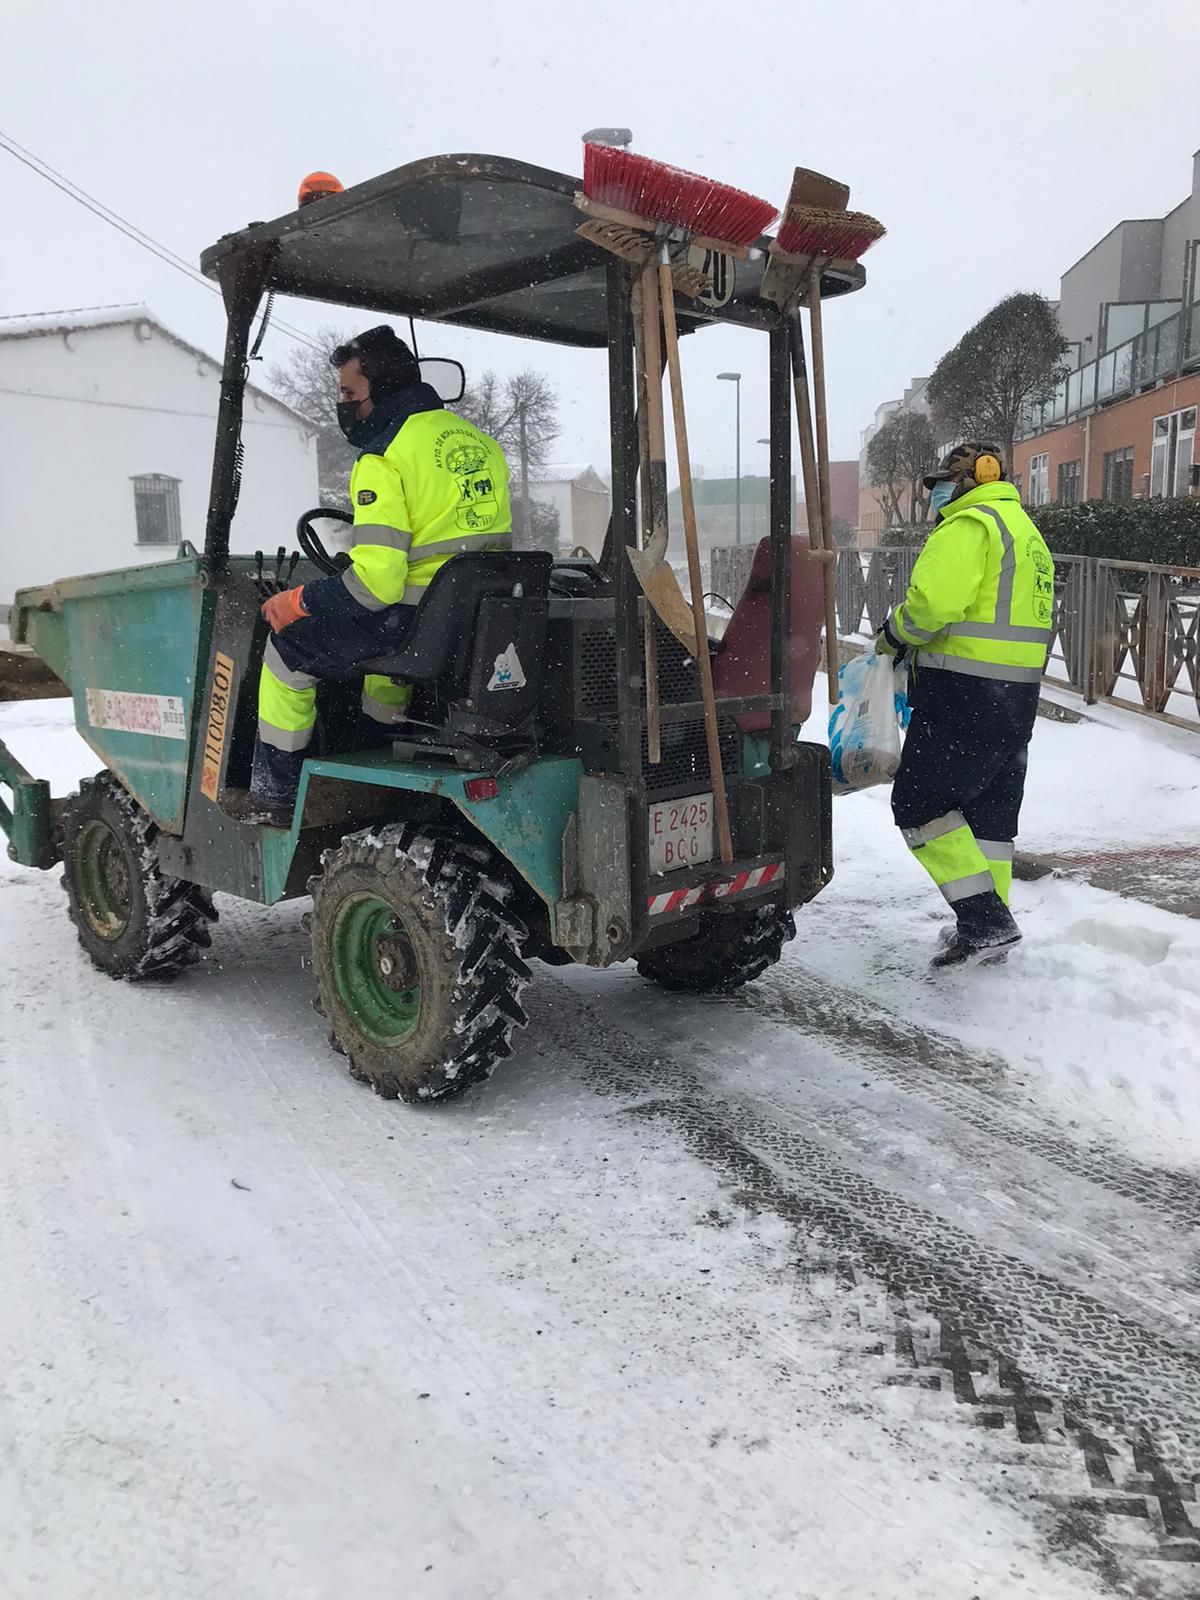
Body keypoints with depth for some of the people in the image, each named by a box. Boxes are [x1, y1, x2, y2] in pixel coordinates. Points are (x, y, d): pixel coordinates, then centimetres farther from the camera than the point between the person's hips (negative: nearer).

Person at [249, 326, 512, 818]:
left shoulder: (384, 458, -12)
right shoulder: (482, 443, 13)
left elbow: (377, 579, -20)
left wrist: (294, 603, -6)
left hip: (418, 627, -8)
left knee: (290, 643, 11)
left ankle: (274, 794, 19)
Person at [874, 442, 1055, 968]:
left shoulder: (970, 524, -10)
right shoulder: (1025, 530, 23)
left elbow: (933, 600, -24)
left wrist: (895, 634, -4)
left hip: (964, 692, -10)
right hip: (1017, 694, 10)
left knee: (919, 802, -5)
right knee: (990, 811, 14)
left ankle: (984, 917, -9)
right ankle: (989, 927, 20)